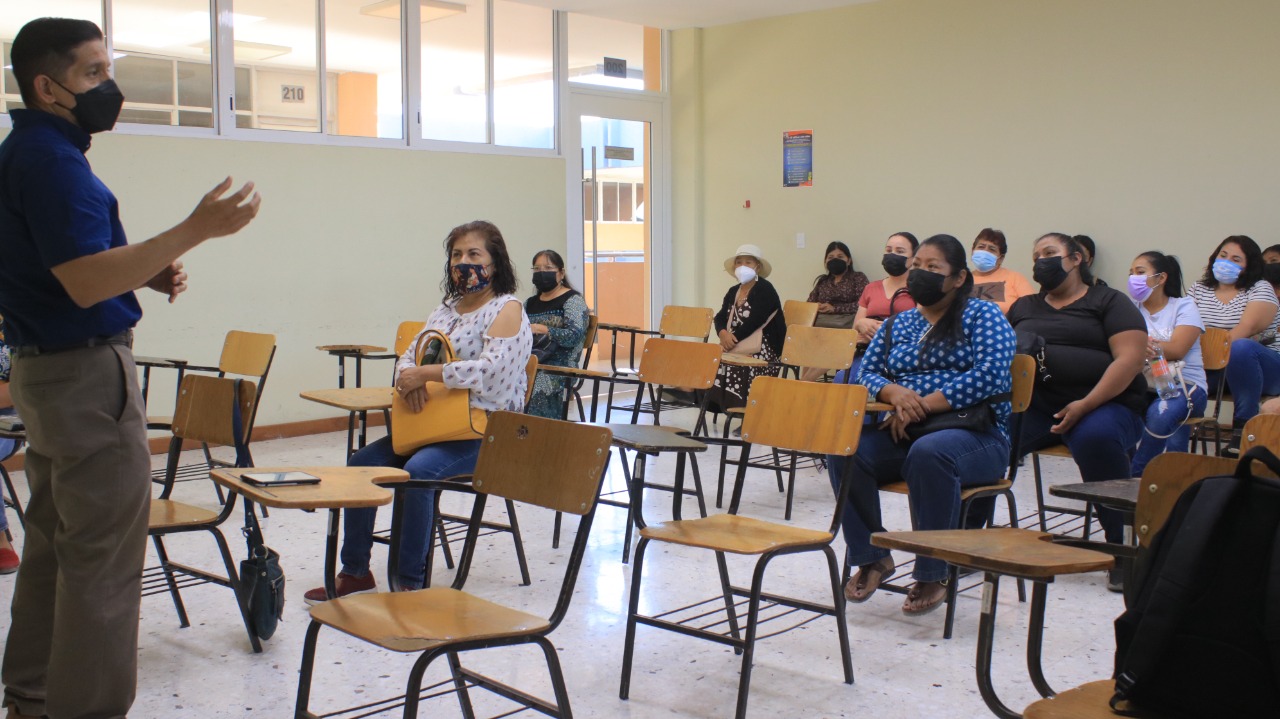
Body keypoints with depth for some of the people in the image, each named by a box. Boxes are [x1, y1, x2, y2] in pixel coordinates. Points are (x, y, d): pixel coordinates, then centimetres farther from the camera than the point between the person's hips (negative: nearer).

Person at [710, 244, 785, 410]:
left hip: (761, 349, -8)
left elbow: (754, 322, -17)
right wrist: (723, 333, -14)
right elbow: (720, 318, 9)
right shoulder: (733, 291, 17)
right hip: (736, 347, 8)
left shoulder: (765, 289, -7)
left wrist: (732, 339, -19)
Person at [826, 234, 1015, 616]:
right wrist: (894, 392, -12)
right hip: (905, 433, 5)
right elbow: (866, 373, 12)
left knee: (929, 452, -39)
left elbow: (991, 376, -13)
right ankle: (871, 558, -9)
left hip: (974, 436, -5)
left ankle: (932, 576, -24)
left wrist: (923, 406, -18)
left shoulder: (982, 315, 3)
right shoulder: (899, 323, 19)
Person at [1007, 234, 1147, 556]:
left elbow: (1130, 358, -4)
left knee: (1096, 437, -38)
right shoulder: (1023, 307, 26)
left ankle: (1121, 542, -23)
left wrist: (1085, 405, -18)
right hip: (1034, 406, 3)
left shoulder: (1109, 301, 11)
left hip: (1103, 404, -3)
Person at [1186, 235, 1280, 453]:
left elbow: (1247, 327, -17)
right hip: (1210, 369, 3)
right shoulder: (1199, 289, 14)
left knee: (1240, 348, -39)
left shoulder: (1260, 289, 0)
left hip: (1260, 366, -3)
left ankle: (1244, 428, -30)